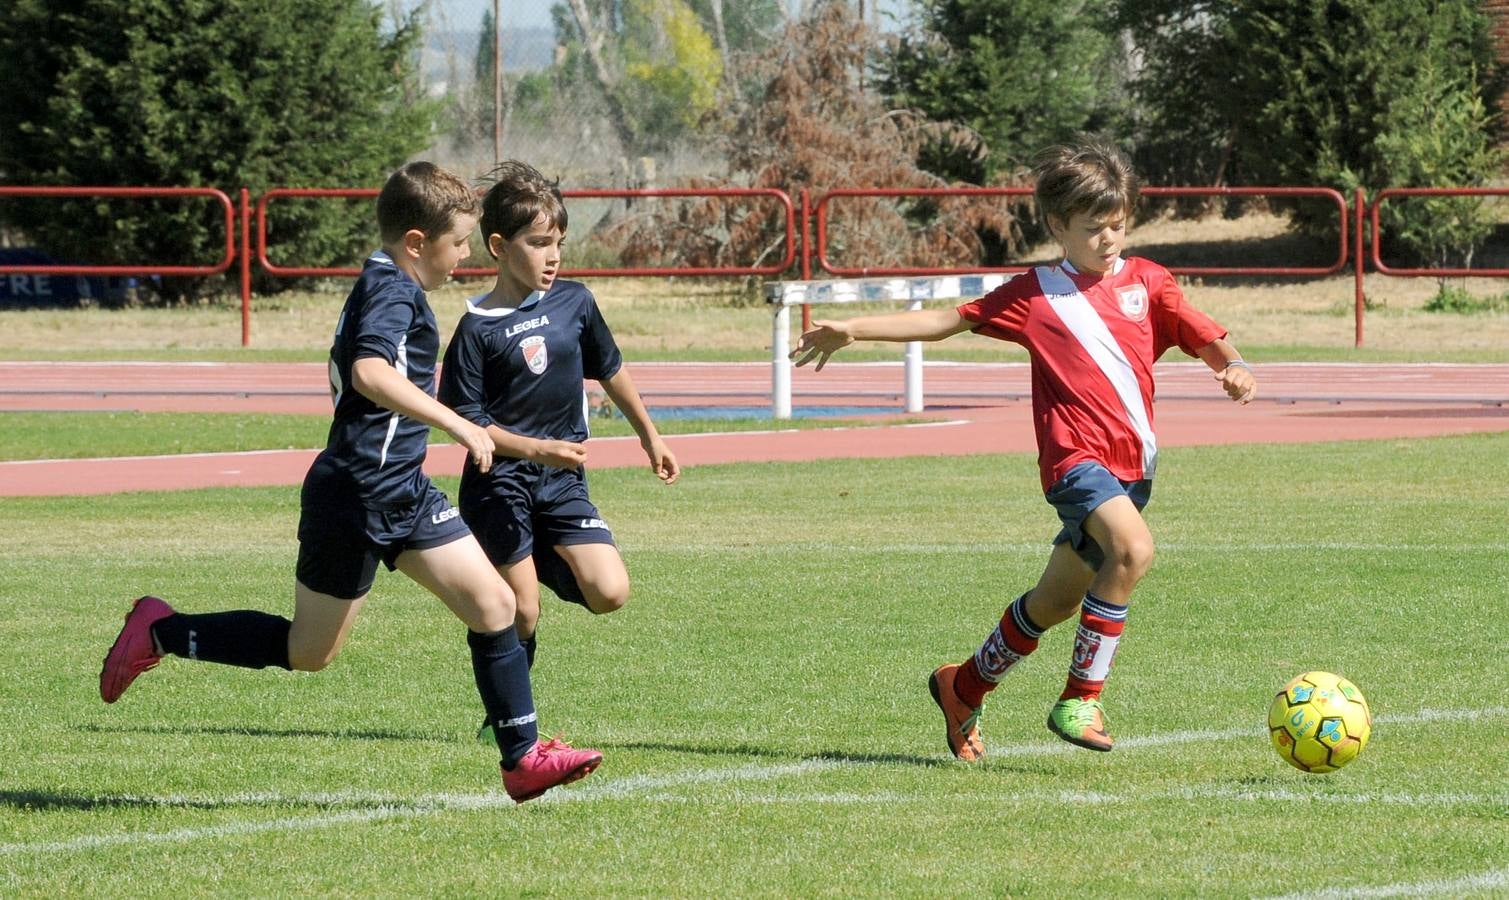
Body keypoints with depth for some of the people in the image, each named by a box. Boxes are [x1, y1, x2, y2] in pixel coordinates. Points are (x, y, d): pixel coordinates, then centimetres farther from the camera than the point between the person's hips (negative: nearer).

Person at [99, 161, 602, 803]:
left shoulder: (384, 286, 14)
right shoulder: (392, 290, -17)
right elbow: (370, 372, -35)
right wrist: (457, 425, -36)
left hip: (401, 491, 10)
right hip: (356, 496, -10)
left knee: (494, 605, 1)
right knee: (307, 651, 1)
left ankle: (523, 757, 4)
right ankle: (160, 633, 16)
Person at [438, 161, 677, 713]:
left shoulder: (574, 302, 3)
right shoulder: (477, 328, -11)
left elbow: (611, 372, 19)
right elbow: (465, 420, -11)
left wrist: (650, 438, 26)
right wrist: (536, 449, -21)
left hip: (564, 481, 4)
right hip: (499, 484, -4)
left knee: (609, 594, -10)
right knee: (520, 614, -6)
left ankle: (544, 564, 20)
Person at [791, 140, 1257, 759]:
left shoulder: (1145, 282, 12)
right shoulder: (1035, 295, 6)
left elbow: (1207, 339, 9)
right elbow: (950, 320, 12)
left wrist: (1233, 367, -15)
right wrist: (853, 331, 10)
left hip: (1133, 463, 5)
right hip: (1077, 454, -5)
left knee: (1056, 600, 14)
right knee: (1133, 548, -31)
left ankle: (963, 689, 36)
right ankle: (1081, 700, -21)